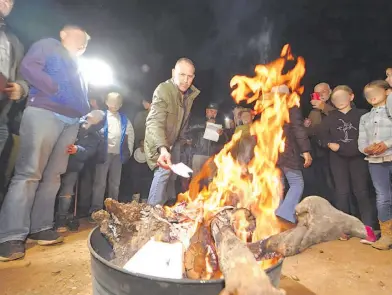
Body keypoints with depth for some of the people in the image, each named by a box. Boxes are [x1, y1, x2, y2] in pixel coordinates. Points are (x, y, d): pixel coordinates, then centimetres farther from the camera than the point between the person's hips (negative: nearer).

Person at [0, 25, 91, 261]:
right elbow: (28, 67, -7)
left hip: (70, 122, 8)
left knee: (52, 177, 5)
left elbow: (82, 98, 27)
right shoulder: (48, 46, 11)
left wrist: (89, 114, 9)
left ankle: (40, 228, 11)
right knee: (29, 173, -12)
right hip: (44, 114, -7)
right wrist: (58, 90, -14)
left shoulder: (76, 67, 31)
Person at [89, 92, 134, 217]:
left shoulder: (124, 119, 13)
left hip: (118, 154, 4)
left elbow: (130, 133, 16)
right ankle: (96, 211, 5)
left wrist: (129, 151, 10)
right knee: (100, 182, -2)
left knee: (115, 183, 10)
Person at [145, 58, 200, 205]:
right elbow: (155, 122, -44)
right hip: (159, 142, -7)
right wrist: (162, 148, -58)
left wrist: (182, 137, 14)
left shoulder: (191, 93, -9)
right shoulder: (163, 90, -31)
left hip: (174, 141, 7)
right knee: (164, 170, -22)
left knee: (172, 174, 20)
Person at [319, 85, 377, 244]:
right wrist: (330, 144, -13)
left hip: (358, 157, -1)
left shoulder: (361, 114, 4)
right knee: (342, 192, 3)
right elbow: (322, 134, 4)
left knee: (362, 191, -5)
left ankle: (368, 228, -2)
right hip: (338, 159, 2)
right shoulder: (330, 117, 11)